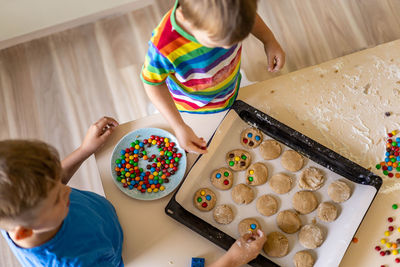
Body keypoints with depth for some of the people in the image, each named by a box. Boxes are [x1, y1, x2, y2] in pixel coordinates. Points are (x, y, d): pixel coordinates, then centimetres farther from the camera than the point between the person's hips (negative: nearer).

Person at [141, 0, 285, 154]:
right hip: (194, 109, -3)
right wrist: (179, 127, -30)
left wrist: (269, 40, -14)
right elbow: (153, 83, -27)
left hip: (231, 89, 4)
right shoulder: (164, 48, -47)